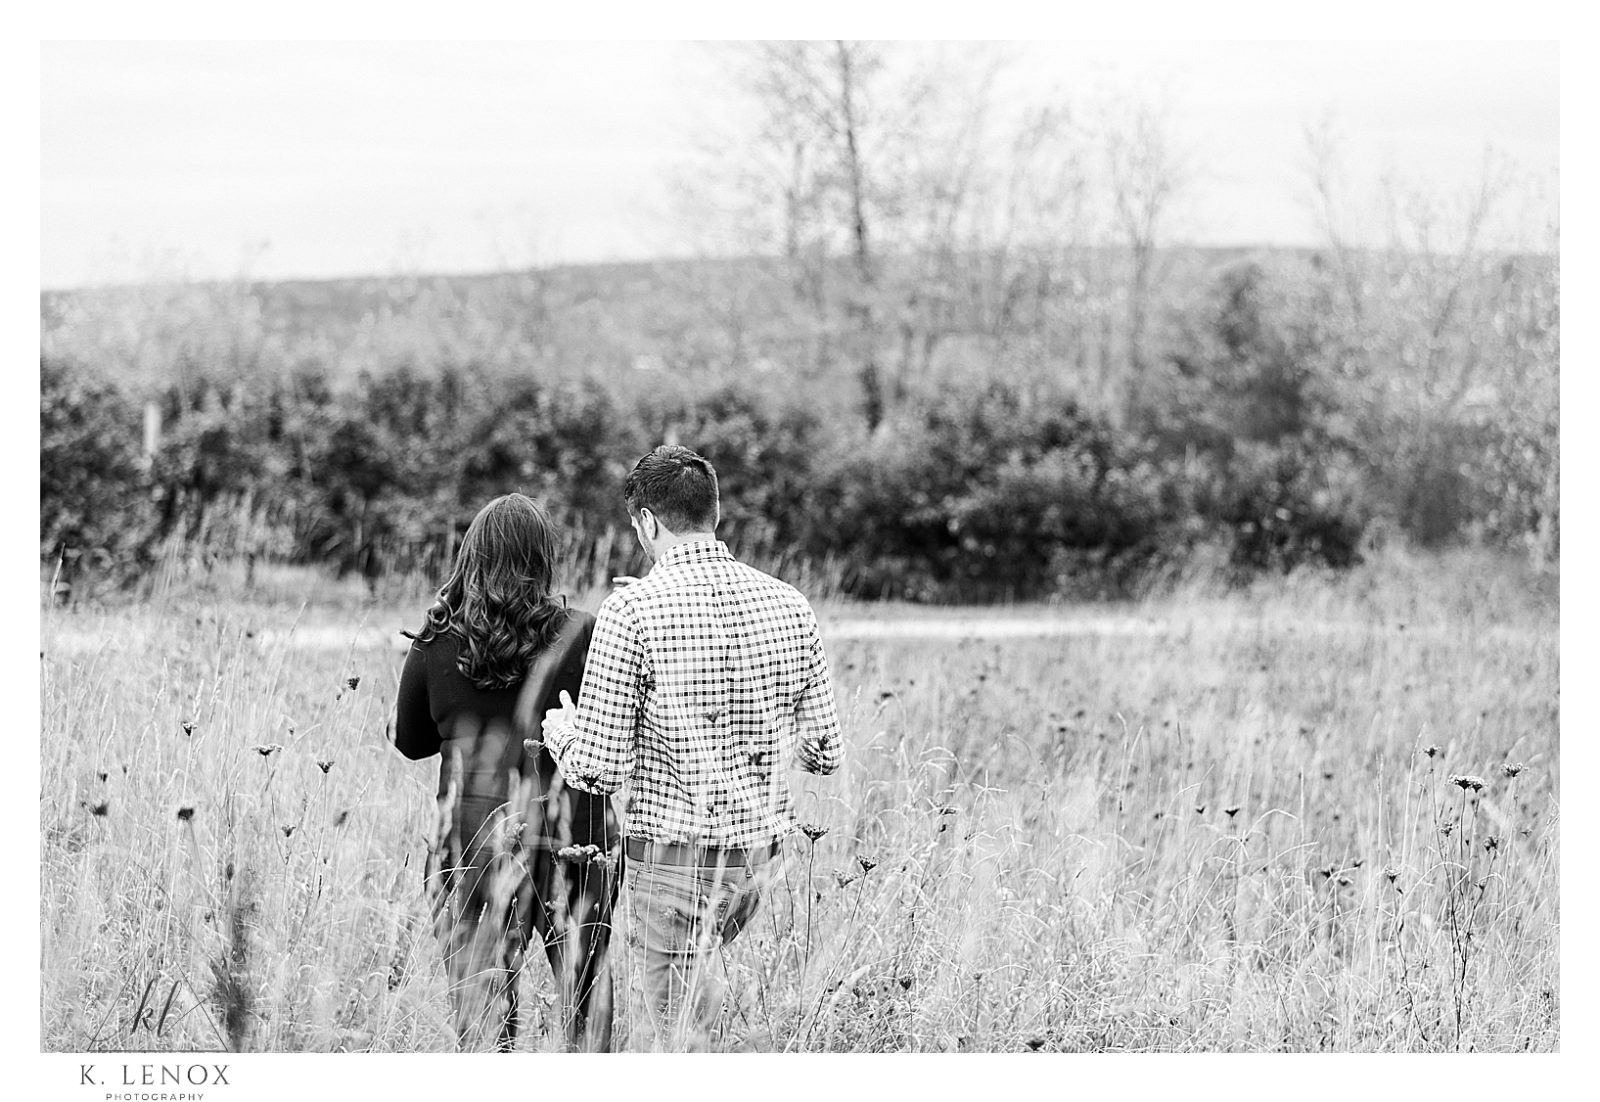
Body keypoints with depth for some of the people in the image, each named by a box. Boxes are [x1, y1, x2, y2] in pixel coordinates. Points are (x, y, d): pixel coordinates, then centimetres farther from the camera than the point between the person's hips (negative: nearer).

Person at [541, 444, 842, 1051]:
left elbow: (599, 771, -13)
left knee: (681, 1026, 2)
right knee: (696, 973, 28)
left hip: (672, 848, -5)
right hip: (760, 847, 5)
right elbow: (824, 753, 7)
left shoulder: (632, 609, -13)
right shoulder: (789, 605, 2)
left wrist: (561, 731, 8)